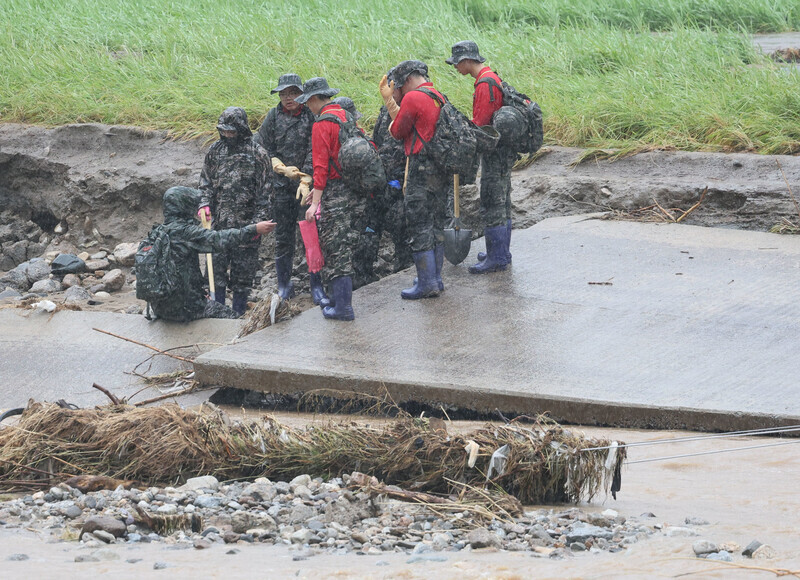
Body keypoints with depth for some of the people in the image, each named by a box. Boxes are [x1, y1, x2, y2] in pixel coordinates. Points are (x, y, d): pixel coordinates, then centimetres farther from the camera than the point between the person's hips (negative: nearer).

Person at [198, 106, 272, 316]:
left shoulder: (257, 154, -5)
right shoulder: (215, 150, 8)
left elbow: (264, 191, -5)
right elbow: (206, 181, 16)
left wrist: (259, 221, -10)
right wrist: (204, 204, -2)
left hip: (245, 222, -4)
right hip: (218, 220, 4)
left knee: (243, 269, 3)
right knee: (216, 265, 4)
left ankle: (239, 312, 13)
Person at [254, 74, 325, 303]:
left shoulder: (310, 116, -1)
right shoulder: (273, 116, 6)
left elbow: (314, 151, -7)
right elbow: (264, 149, 7)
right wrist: (284, 169, -6)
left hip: (306, 183, -3)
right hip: (281, 187, 3)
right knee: (283, 236, 7)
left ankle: (316, 284, 0)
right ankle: (284, 285, 17)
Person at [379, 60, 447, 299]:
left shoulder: (413, 98, -12)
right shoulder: (439, 97, 15)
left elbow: (398, 132, -4)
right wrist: (389, 100, 22)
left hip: (421, 167, -9)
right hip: (441, 167, 9)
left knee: (419, 227, -4)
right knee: (436, 224, 15)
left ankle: (427, 284, -5)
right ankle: (435, 278, 21)